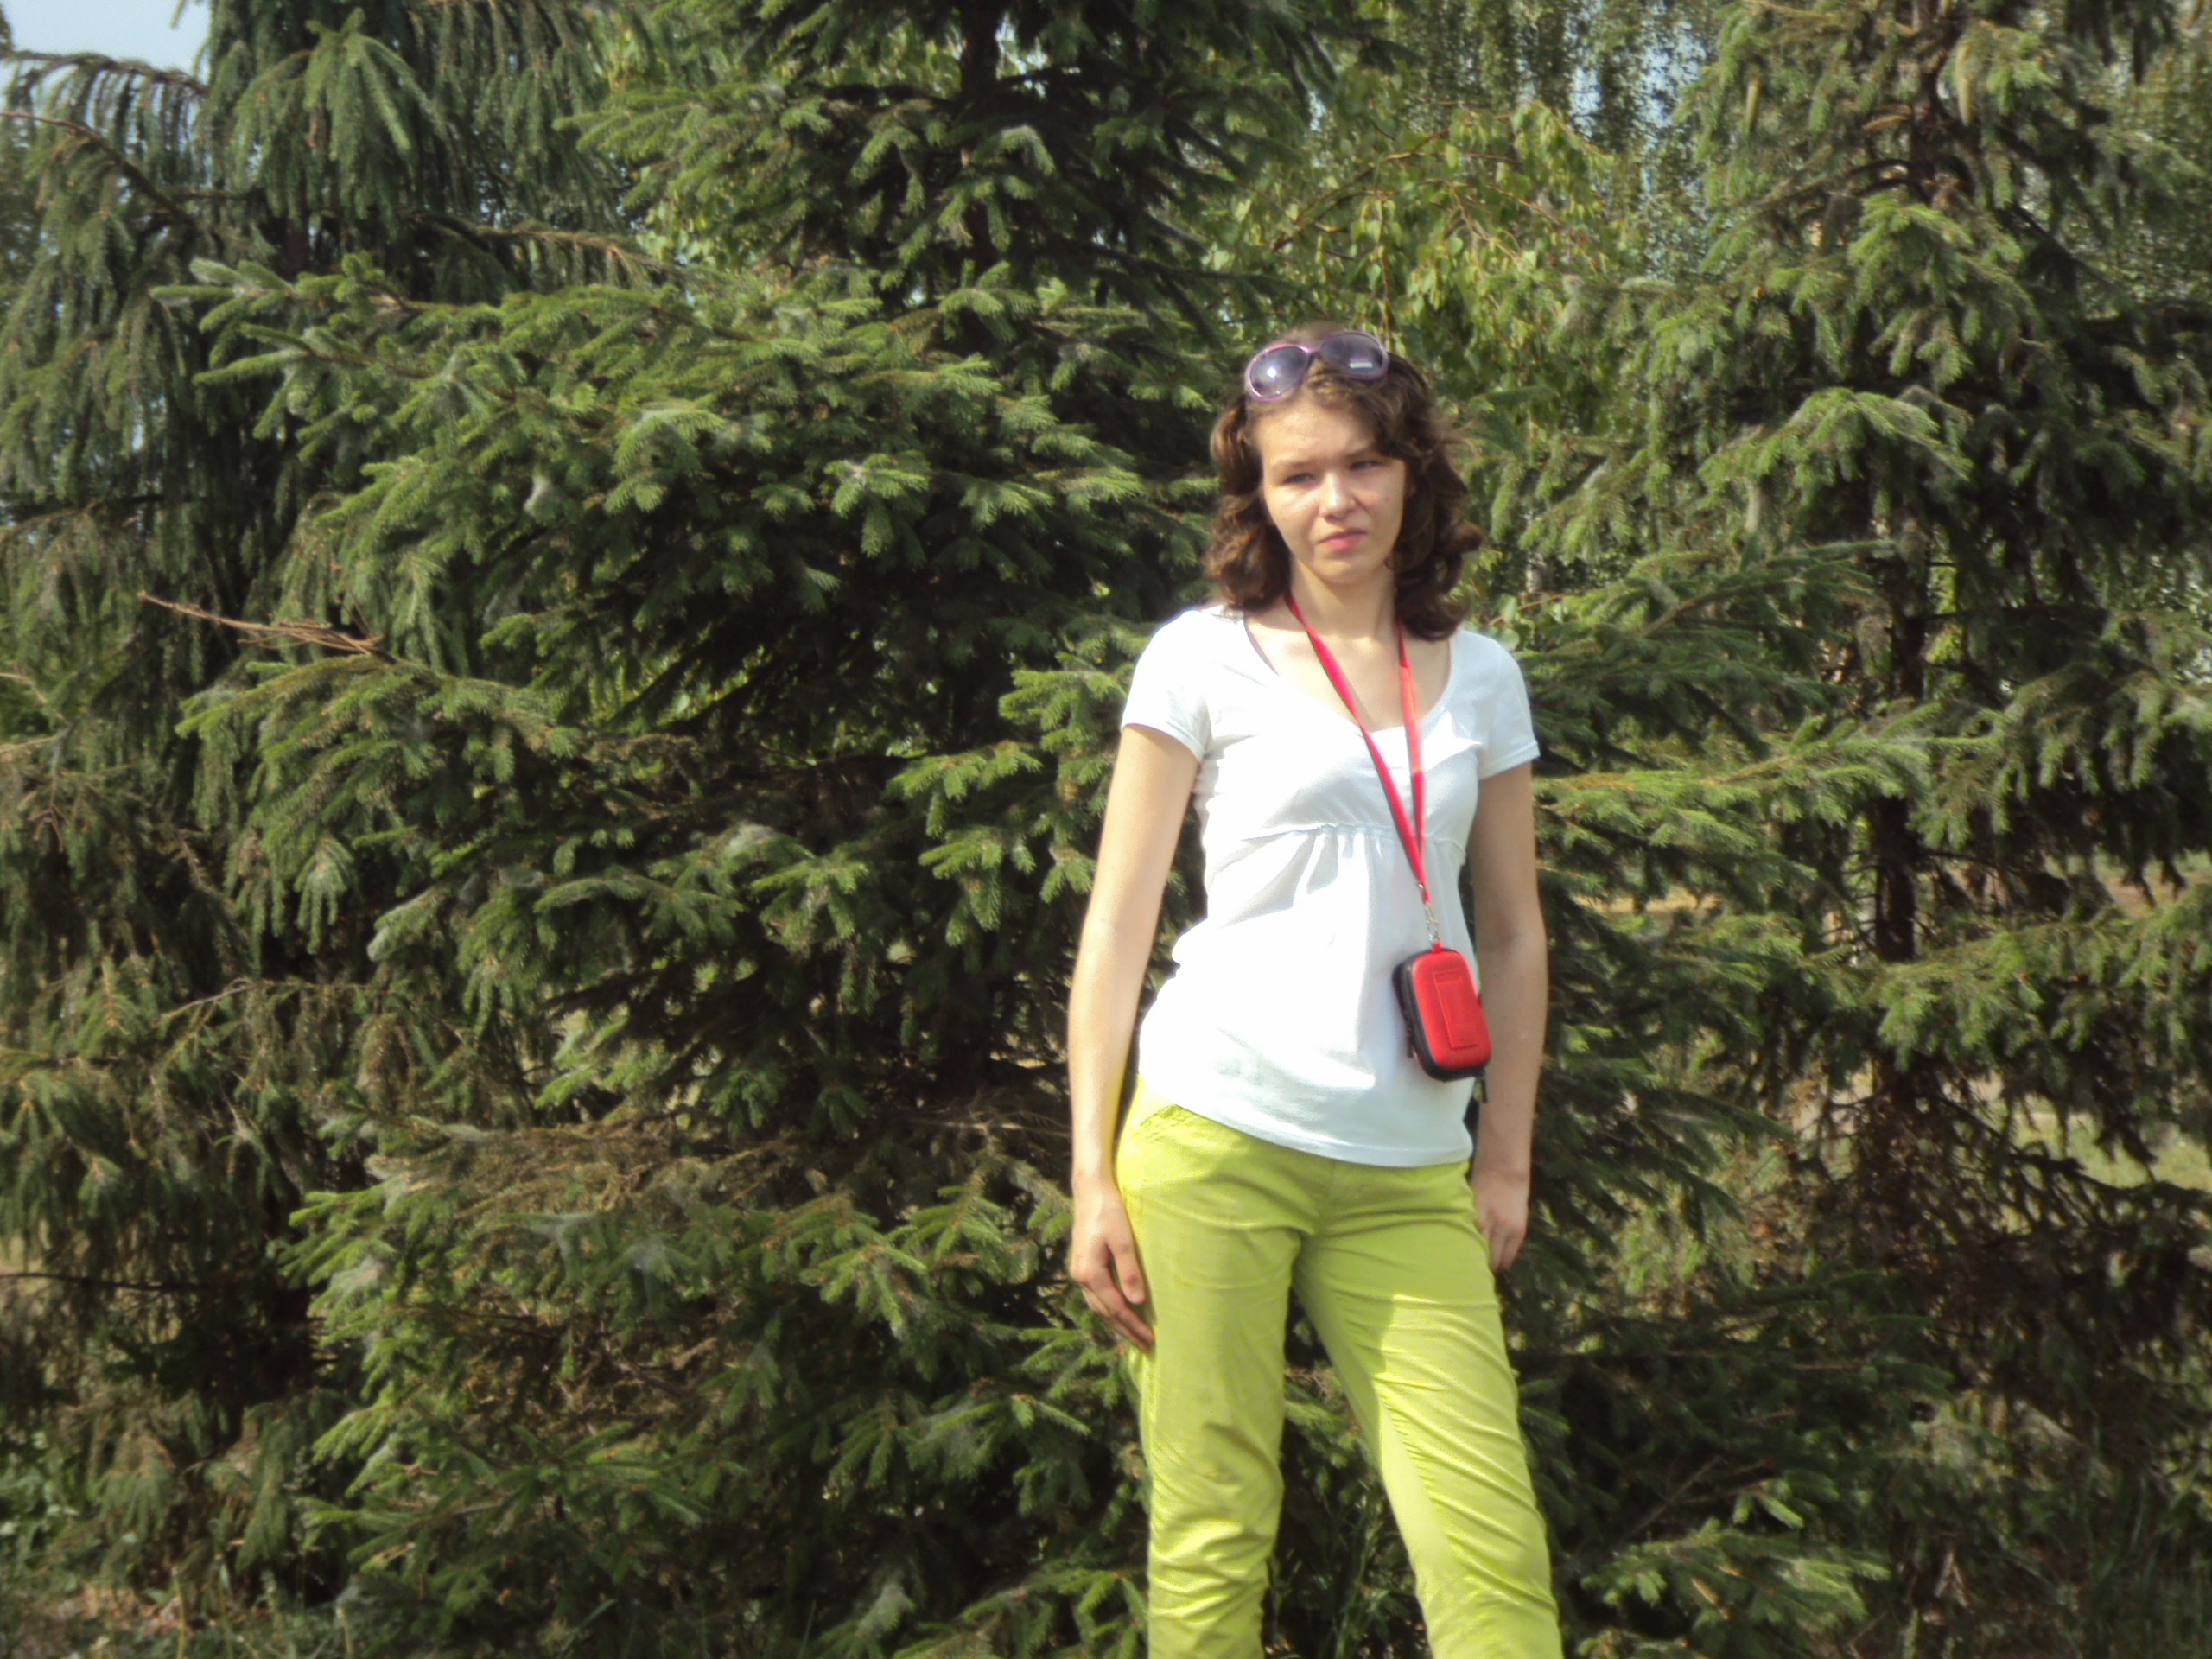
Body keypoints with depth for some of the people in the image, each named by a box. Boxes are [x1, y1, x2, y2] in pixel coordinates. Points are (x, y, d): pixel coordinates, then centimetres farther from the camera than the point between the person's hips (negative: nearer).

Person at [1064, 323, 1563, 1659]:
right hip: (1214, 1143, -2)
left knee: (1495, 1550, -8)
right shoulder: (1203, 659, 5)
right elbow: (1118, 923, 4)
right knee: (1212, 1543, -4)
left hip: (1409, 1175, 3)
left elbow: (1515, 934, 18)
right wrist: (1093, 1177, -2)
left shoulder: (1481, 679, 14)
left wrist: (1507, 1159, 12)